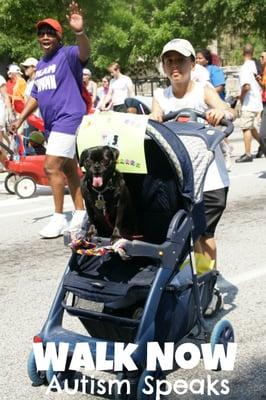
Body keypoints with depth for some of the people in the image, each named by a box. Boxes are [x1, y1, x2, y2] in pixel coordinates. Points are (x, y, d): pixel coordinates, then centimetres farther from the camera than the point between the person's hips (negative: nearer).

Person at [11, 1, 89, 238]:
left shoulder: (68, 55, -7)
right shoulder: (40, 65, 17)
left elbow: (85, 52, -30)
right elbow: (35, 95, 24)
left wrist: (80, 32, -50)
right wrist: (21, 119, 18)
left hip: (68, 119, -8)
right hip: (52, 123, 8)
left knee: (52, 166, -14)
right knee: (69, 169, 12)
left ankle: (59, 218, -5)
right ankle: (80, 214, 21)